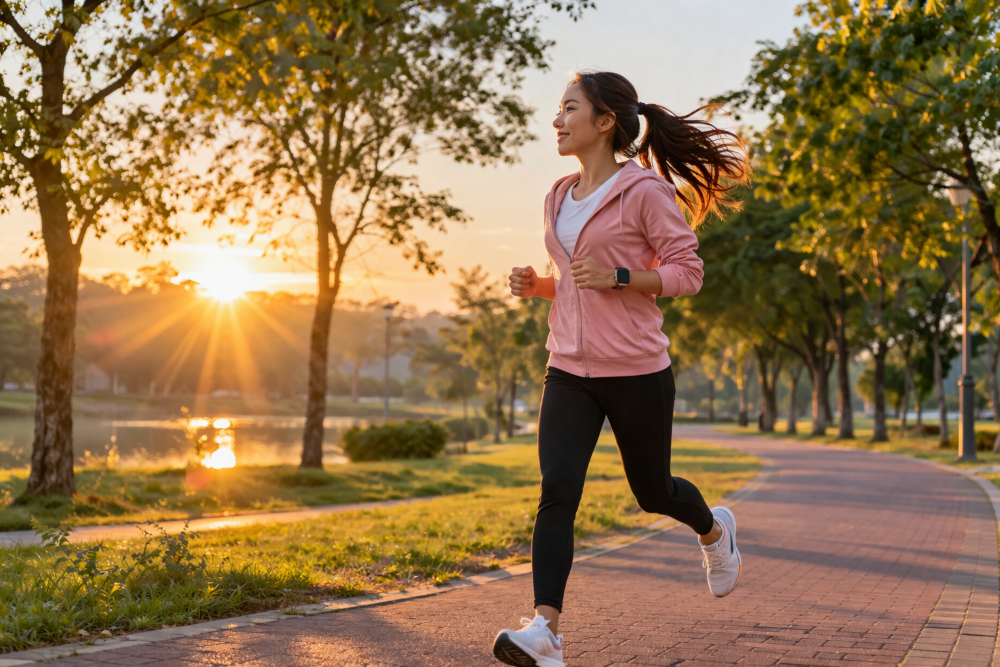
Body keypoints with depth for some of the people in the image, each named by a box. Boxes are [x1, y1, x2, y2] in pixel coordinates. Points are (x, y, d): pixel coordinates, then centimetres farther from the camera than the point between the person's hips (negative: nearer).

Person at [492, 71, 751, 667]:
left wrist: (618, 276, -21)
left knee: (653, 491, 12)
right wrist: (536, 285, 3)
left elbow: (686, 272, -7)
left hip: (636, 371, -5)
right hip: (569, 371, 5)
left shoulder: (645, 189, -8)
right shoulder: (560, 197, 12)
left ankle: (714, 530, 46)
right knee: (557, 491, -13)